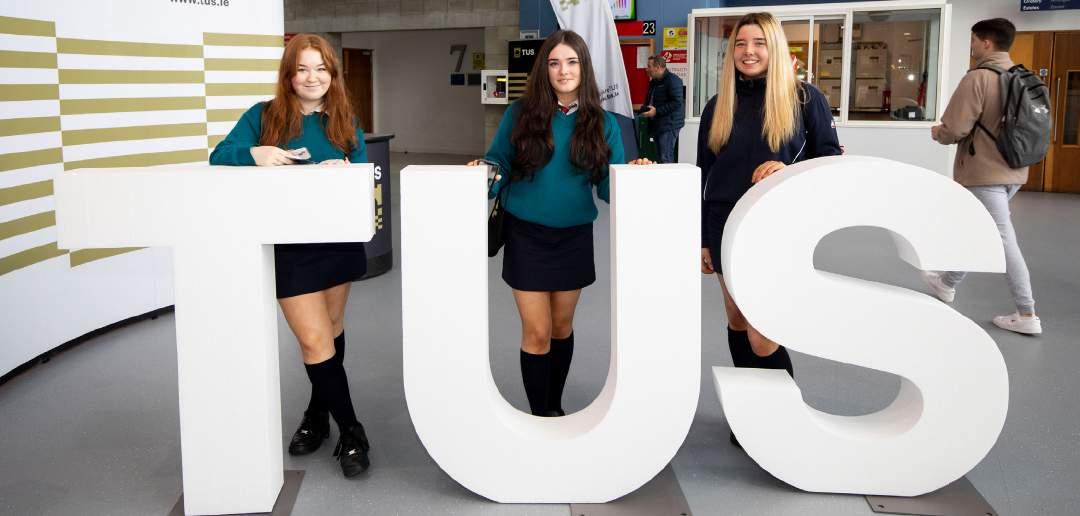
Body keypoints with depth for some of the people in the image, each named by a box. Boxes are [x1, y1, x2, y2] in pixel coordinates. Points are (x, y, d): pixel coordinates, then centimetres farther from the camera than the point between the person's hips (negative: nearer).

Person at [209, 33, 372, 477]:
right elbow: (219, 157, -6)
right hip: (289, 245, -3)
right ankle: (351, 432, 7)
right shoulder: (263, 116, -1)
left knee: (330, 330, 16)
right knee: (315, 342, -5)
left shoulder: (345, 121, 5)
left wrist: (345, 172, -24)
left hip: (340, 239, 3)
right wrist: (255, 154, -27)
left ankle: (318, 412, 36)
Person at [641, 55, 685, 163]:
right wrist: (644, 109, 8)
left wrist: (656, 111, -20)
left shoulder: (673, 80, -11)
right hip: (657, 125, 10)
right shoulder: (653, 82, 19)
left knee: (666, 159, -14)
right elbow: (649, 100, 32)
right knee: (660, 157, 11)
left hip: (669, 125, -10)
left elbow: (676, 102, -20)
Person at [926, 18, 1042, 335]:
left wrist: (937, 133, 4)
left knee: (1002, 240, -4)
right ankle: (947, 283, 39)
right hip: (1012, 172, 8)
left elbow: (954, 129, -19)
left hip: (984, 173, -8)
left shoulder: (978, 78, -16)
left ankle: (1027, 315, -2)